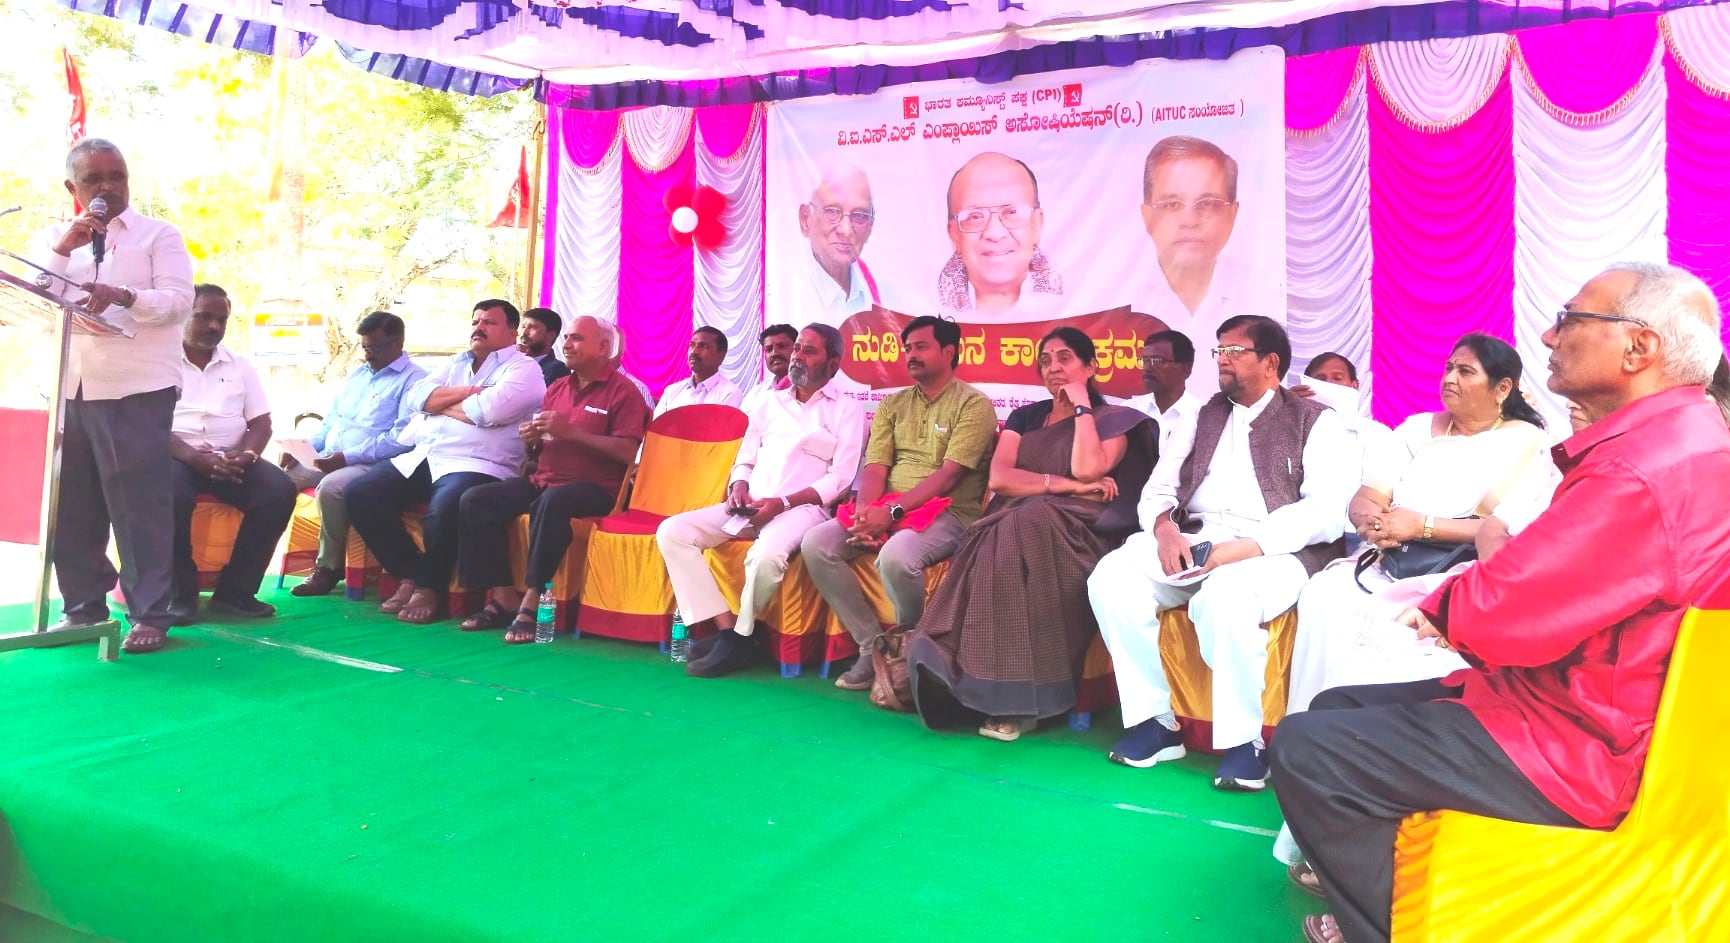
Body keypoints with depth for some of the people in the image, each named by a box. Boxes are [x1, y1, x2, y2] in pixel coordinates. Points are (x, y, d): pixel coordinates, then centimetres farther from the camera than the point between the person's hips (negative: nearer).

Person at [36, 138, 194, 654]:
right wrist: (64, 249, -7)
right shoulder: (55, 238, 18)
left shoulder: (158, 234, 5)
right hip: (68, 388, 5)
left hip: (137, 389, -5)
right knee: (71, 504, 8)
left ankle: (148, 614, 0)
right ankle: (83, 605, 21)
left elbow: (179, 300, -8)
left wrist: (123, 295, -25)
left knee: (140, 503, -5)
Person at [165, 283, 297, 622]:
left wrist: (246, 455, -14)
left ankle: (235, 589, -15)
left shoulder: (240, 366, 16)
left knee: (280, 490, -25)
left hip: (230, 460, 4)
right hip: (177, 456, -3)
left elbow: (261, 423, 9)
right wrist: (193, 456, -22)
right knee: (172, 494, -38)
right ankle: (181, 591, -18)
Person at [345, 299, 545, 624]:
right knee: (360, 494, -9)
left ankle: (430, 586, -11)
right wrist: (465, 392, -6)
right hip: (421, 458, 8)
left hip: (476, 466, -8)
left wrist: (441, 403, 0)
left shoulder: (523, 369, 0)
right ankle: (410, 574, -1)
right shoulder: (456, 363, 24)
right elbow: (415, 396, 9)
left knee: (443, 509, -36)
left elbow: (488, 411, -18)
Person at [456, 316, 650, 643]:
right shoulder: (557, 388, 18)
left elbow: (627, 452, -16)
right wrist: (530, 439, 0)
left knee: (553, 501, -39)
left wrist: (571, 432, -18)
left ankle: (533, 599, -28)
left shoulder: (622, 391, -4)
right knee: (474, 501, -12)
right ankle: (504, 595, -12)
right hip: (542, 480, 7)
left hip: (594, 488, -7)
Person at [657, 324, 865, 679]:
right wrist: (739, 487, -5)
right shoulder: (769, 403, 21)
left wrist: (783, 503, -17)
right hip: (749, 506, 6)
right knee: (672, 532, -16)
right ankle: (726, 631, -20)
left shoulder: (847, 411, 5)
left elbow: (840, 478, -5)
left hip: (803, 507, -6)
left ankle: (741, 636, -12)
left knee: (766, 555, -39)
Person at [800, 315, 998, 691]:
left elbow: (948, 475, -14)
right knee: (816, 544, -17)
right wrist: (866, 514, -15)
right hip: (886, 511, 6)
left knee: (896, 556, -37)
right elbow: (875, 469, 6)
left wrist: (892, 511, -22)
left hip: (947, 513, -6)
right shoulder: (892, 404, 16)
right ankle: (873, 645, -8)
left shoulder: (974, 405, -3)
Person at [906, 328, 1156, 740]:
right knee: (998, 548, -33)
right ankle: (988, 689, -33)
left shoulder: (1112, 419, 10)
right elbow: (998, 478, 2)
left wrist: (1082, 407, -2)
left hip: (1075, 529, -3)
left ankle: (1021, 697, -33)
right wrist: (1063, 485, -8)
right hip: (1014, 523, 4)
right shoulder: (1024, 417, 20)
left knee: (1021, 538, -36)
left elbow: (1087, 469, -13)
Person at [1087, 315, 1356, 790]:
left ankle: (1242, 741, -18)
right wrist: (1165, 528, -11)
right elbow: (1159, 487, 15)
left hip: (1273, 551, -5)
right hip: (1193, 540, 5)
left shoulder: (1316, 422, 6)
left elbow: (1329, 511, -9)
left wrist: (1244, 547, -21)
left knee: (1224, 596, -37)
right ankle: (1155, 720, -13)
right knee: (1111, 577, -23)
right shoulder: (1204, 417, 22)